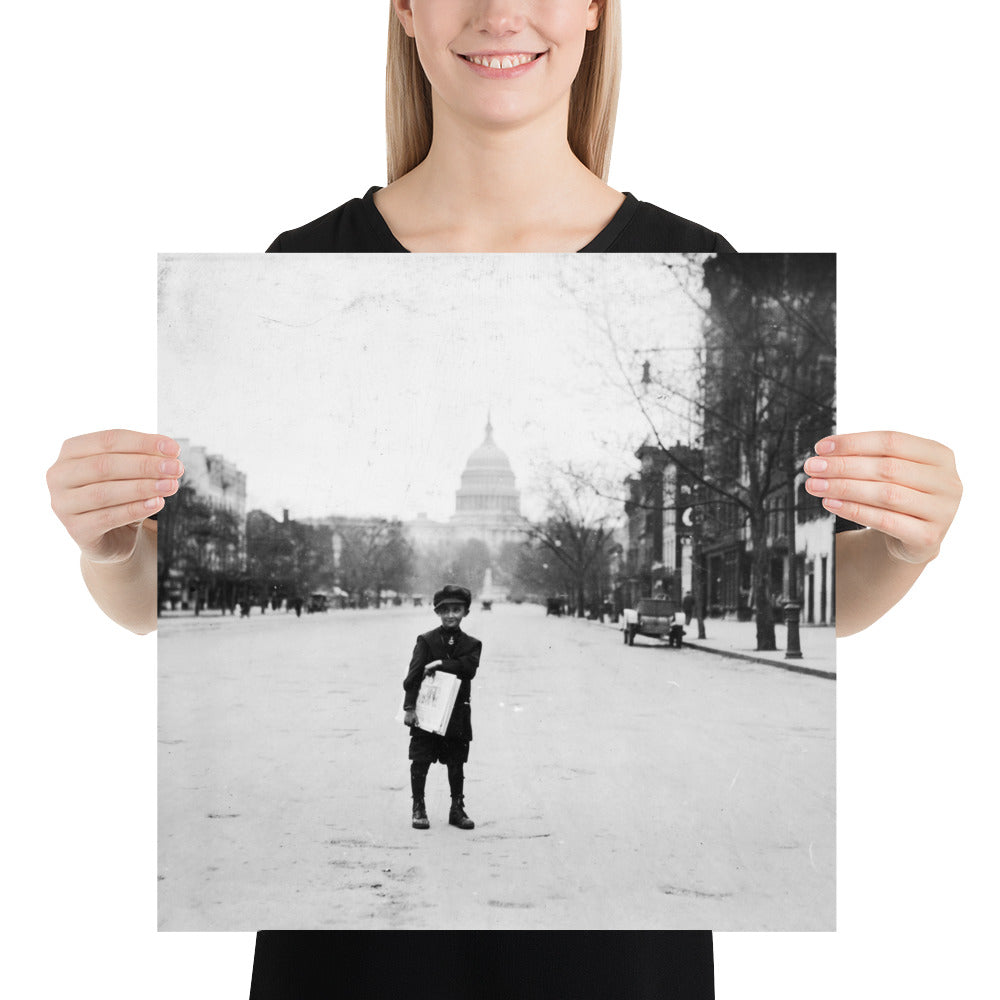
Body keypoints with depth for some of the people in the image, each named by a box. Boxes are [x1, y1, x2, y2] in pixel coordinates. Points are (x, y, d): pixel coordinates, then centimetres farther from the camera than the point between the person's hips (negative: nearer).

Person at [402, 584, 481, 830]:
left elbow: (469, 667, -14)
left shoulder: (472, 644, 5)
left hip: (457, 714, 2)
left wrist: (440, 664, -20)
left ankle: (457, 809, 20)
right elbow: (413, 674, -7)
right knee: (420, 761, 0)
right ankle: (419, 808, 12)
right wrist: (409, 707, -15)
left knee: (456, 764, 9)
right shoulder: (426, 640, -1)